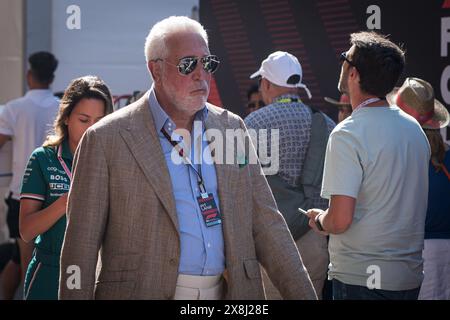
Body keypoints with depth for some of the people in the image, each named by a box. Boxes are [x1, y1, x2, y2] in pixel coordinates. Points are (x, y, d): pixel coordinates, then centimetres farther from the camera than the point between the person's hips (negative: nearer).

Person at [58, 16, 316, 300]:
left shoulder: (232, 129, 9)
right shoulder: (107, 139, -4)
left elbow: (266, 225, 8)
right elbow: (81, 245, -5)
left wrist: (303, 294, 1)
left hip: (227, 292, 4)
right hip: (143, 290, -4)